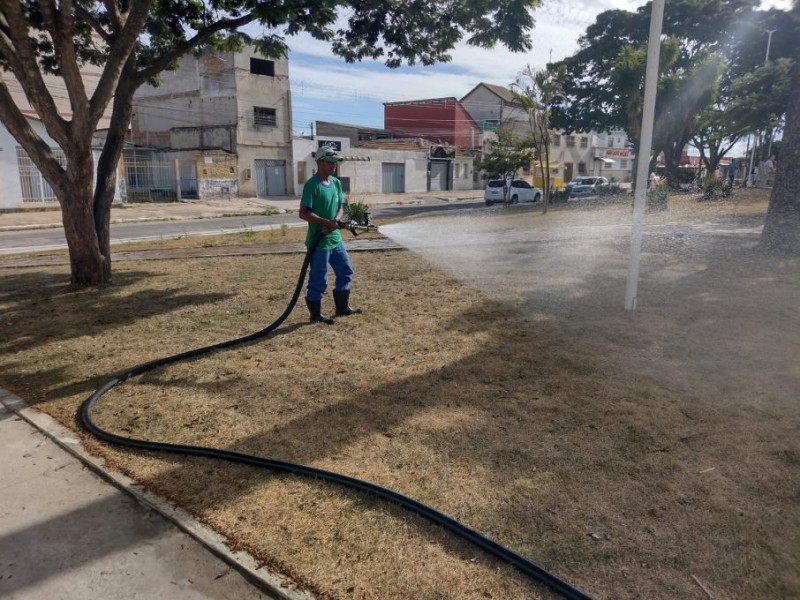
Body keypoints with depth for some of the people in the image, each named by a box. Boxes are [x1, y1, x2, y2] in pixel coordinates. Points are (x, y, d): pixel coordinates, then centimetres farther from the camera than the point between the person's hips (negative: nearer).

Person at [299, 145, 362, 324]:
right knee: (319, 280, 2)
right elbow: (303, 213, -20)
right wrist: (327, 222, -24)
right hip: (319, 241, -8)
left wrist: (335, 222, -10)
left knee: (345, 271, 17)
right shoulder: (312, 185, -16)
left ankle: (342, 307, 31)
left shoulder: (336, 183, 8)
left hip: (335, 238, 8)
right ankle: (315, 315, 16)